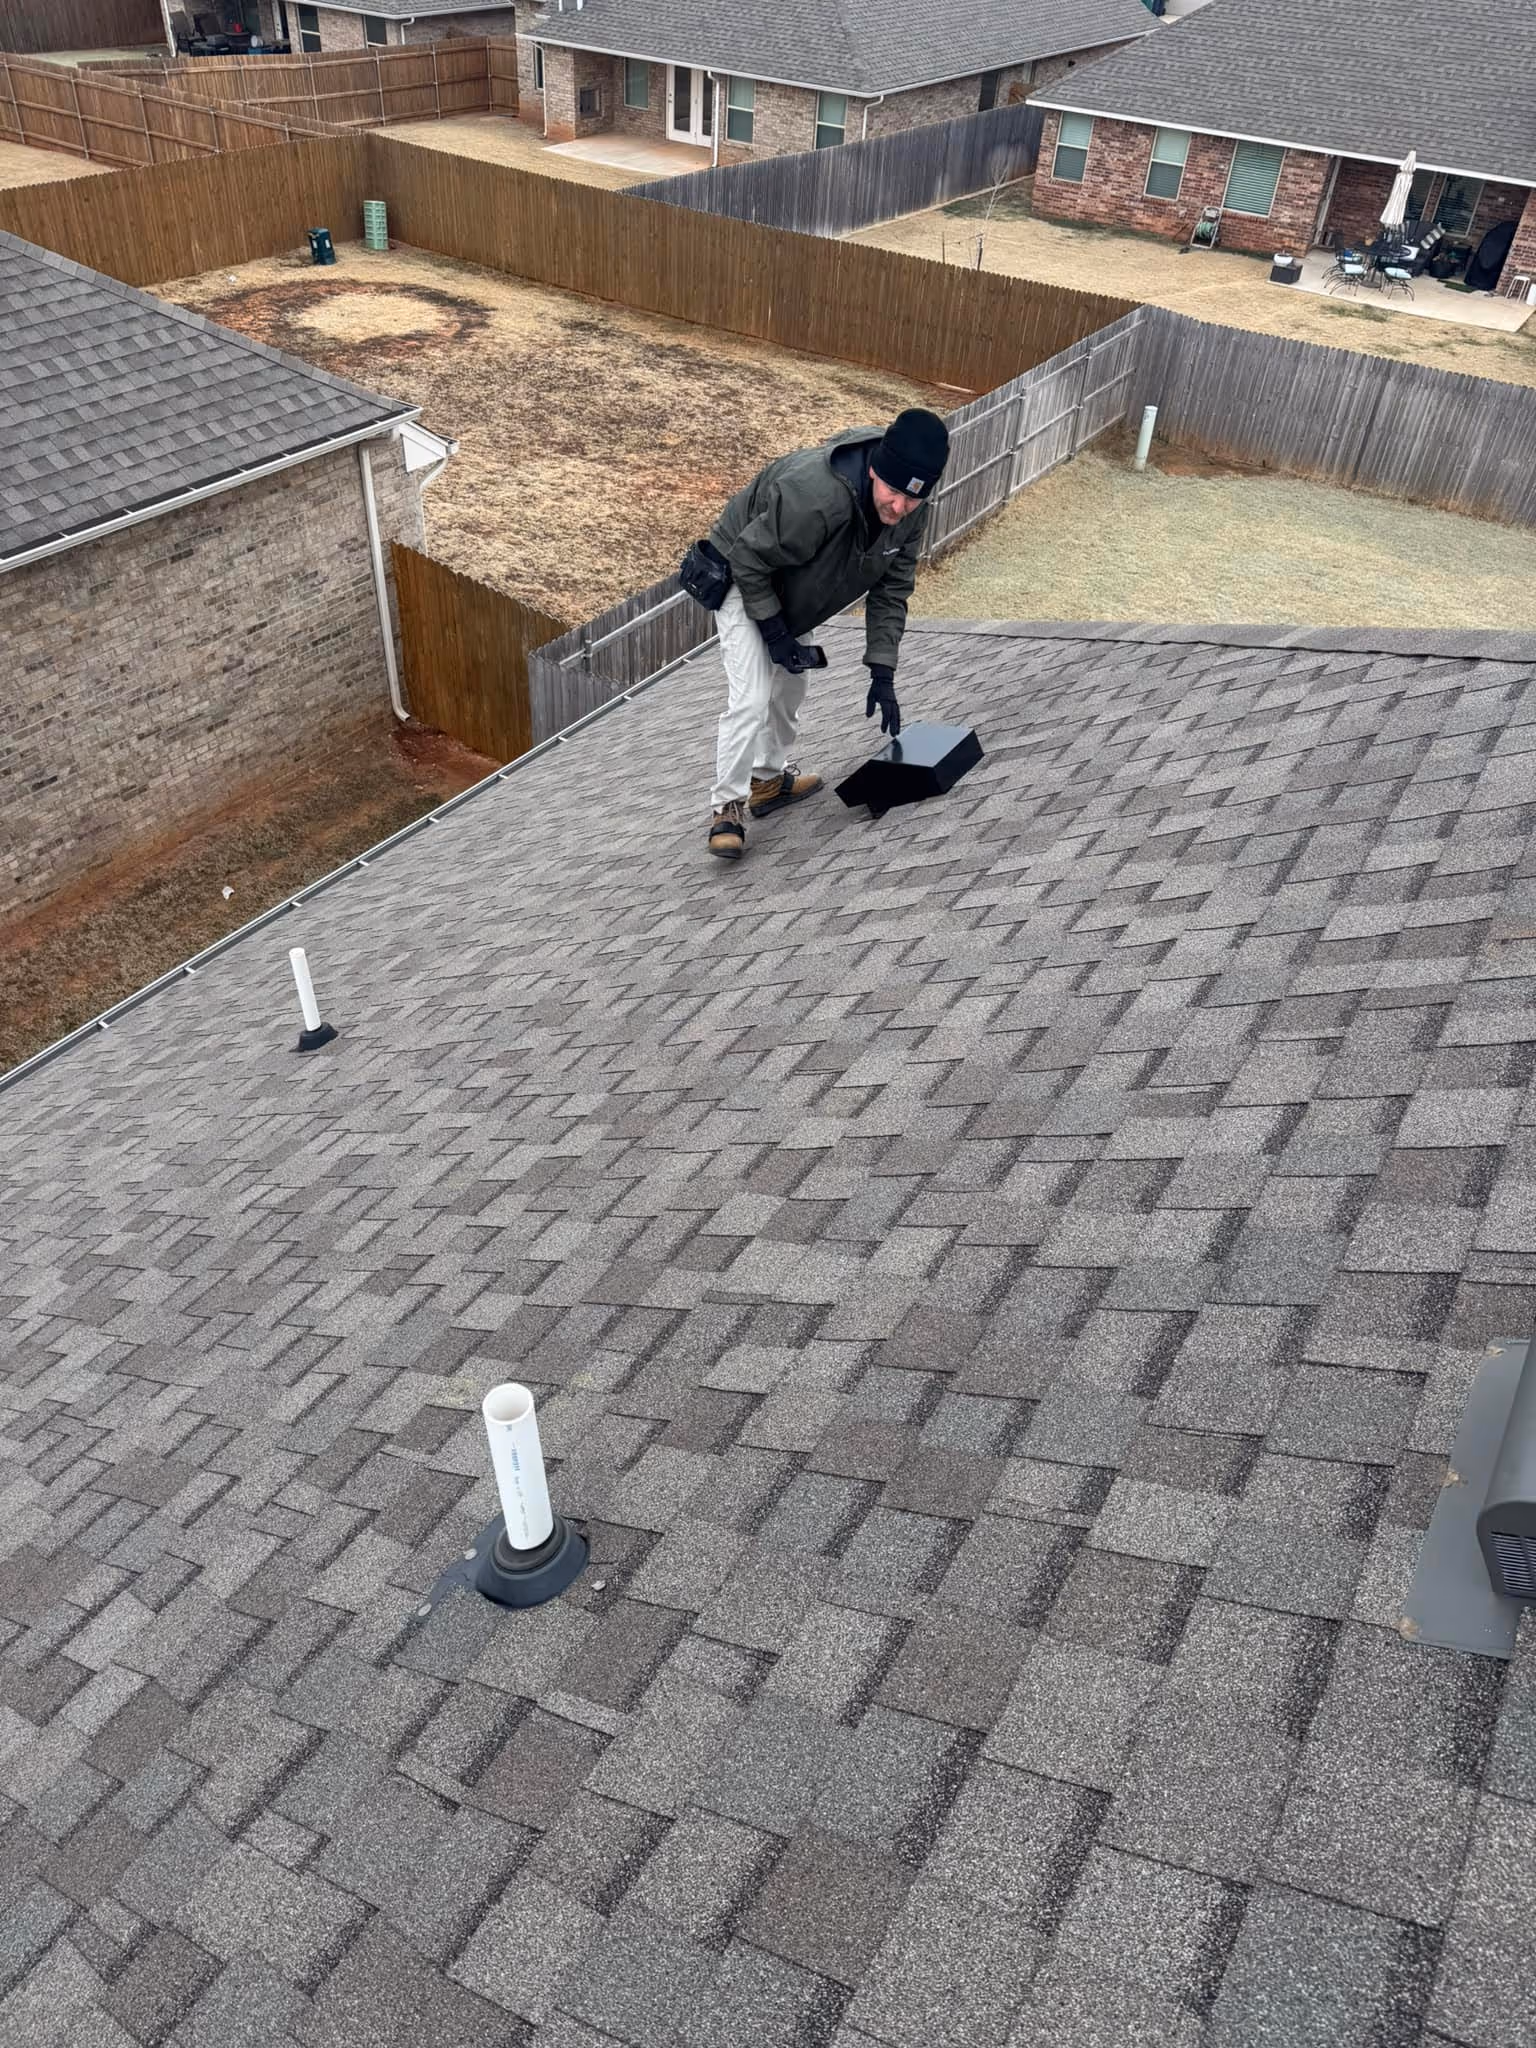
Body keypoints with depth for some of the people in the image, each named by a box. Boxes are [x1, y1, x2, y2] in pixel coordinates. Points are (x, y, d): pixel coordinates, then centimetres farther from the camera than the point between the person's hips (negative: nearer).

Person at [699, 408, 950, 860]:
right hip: (745, 581, -8)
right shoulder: (813, 495, -43)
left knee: (789, 687, 20)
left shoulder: (910, 513, -20)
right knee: (751, 698, -17)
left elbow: (891, 590, -9)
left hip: (791, 594, 8)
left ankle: (770, 779, 39)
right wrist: (775, 634, -25)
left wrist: (882, 673, -12)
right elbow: (749, 560, -30)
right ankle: (728, 809, -6)